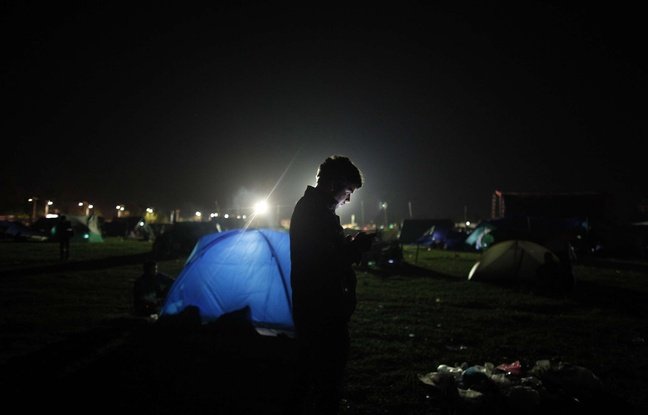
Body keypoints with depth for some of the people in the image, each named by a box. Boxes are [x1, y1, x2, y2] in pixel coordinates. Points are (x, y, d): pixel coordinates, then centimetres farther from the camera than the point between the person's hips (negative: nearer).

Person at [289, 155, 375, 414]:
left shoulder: (305, 207, 13)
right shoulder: (319, 214, -20)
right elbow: (326, 263, -25)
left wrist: (350, 245, 6)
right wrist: (356, 248, -13)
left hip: (307, 307, 11)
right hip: (324, 310, -11)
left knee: (307, 370, 21)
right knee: (329, 378, -2)